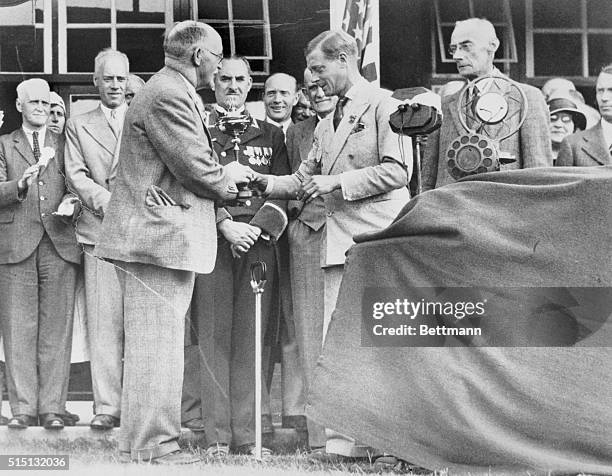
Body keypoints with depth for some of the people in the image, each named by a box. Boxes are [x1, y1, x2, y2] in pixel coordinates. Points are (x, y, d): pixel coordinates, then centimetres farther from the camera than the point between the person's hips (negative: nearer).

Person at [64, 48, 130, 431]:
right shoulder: (78, 126, 17)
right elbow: (76, 175, 7)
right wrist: (106, 201, -11)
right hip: (100, 232, 0)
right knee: (104, 322, -4)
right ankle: (107, 406, -2)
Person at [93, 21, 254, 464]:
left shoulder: (173, 93, 20)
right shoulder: (168, 97, -15)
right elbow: (200, 171, -17)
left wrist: (223, 176, 7)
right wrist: (231, 177, 2)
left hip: (158, 236, 11)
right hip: (159, 237, -11)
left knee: (154, 342, 14)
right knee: (158, 341, -7)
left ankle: (141, 437, 21)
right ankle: (151, 443, -2)